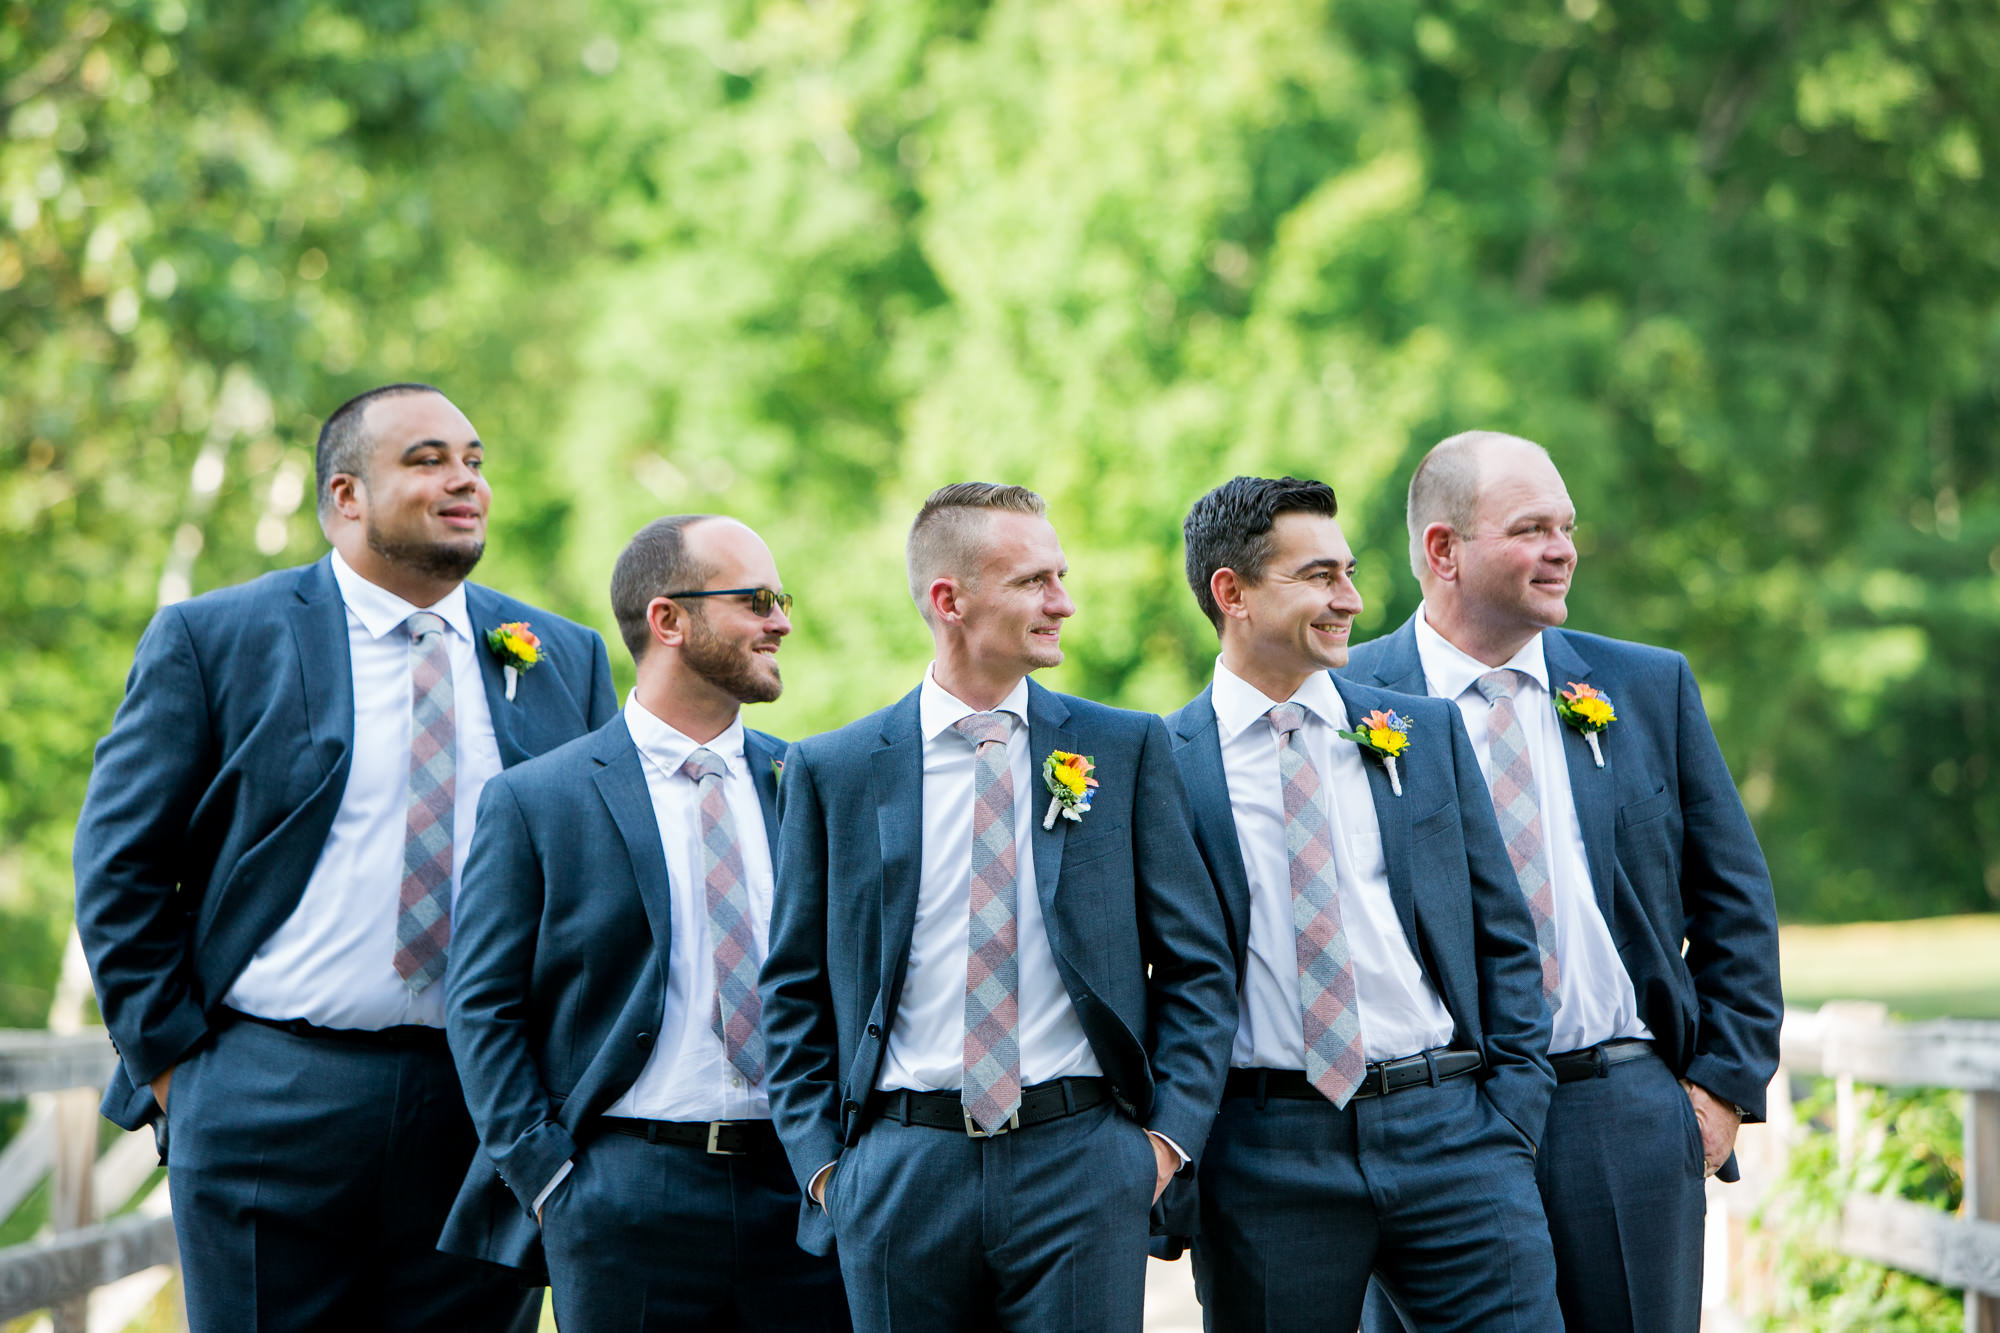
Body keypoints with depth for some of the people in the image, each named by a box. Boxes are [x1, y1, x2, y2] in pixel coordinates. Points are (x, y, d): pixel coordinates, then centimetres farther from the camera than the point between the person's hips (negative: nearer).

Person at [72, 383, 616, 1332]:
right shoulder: (212, 640, 2)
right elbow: (120, 867, 2)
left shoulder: (566, 660, 11)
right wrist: (171, 1057, -3)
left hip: (492, 1112, 3)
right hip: (270, 1103, -3)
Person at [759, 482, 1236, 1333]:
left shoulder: (1126, 749, 7)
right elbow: (795, 992, 9)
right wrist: (821, 1160, 0)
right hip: (899, 1176, 0)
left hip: (1081, 1165, 0)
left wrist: (1170, 1134, -2)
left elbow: (1196, 965, 8)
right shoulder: (833, 773, 5)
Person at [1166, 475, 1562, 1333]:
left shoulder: (1426, 733, 11)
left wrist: (1511, 1117, 3)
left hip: (1447, 1127, 2)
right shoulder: (1165, 766, 1)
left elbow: (1504, 934, 12)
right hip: (1268, 1156, -2)